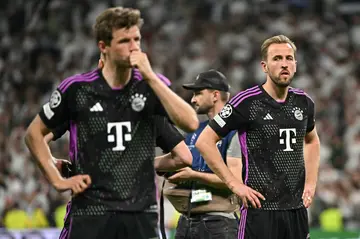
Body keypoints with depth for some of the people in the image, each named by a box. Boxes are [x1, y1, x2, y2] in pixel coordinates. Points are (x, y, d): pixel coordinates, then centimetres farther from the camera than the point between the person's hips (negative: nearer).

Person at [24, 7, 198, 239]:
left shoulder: (152, 85, 3)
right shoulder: (77, 88, -2)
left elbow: (191, 123, -13)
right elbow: (34, 133, 11)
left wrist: (150, 77, -16)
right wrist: (58, 180, 3)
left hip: (142, 213, 2)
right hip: (91, 213, -2)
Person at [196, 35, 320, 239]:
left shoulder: (303, 102, 9)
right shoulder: (247, 103, -8)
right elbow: (205, 141, -6)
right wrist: (234, 184, -10)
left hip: (297, 208, 6)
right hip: (261, 208, -6)